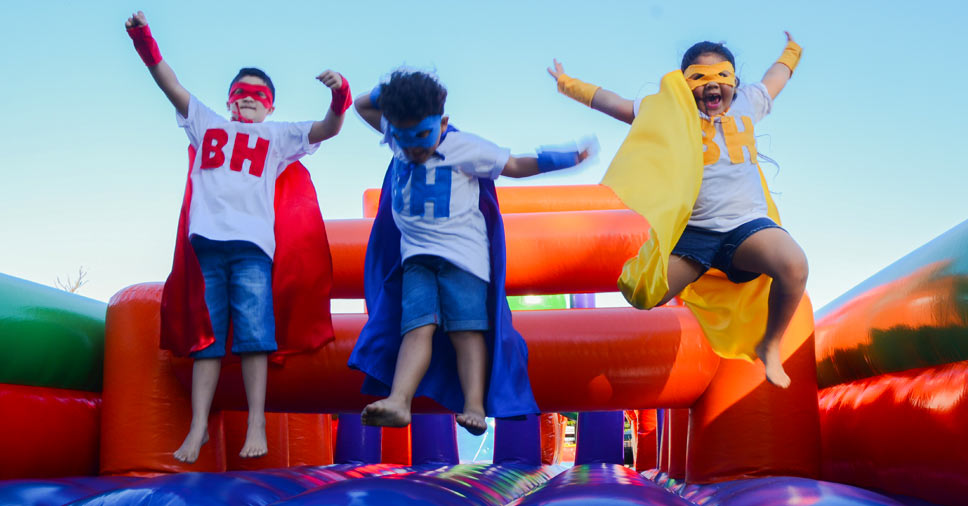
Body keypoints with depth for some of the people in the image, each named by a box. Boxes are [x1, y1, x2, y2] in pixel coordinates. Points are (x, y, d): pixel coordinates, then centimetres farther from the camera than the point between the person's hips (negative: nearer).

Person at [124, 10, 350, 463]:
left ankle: (256, 425, -8)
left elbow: (327, 129, 8)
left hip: (251, 244, -1)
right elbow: (170, 85, 14)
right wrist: (144, 41, 1)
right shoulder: (205, 123, 24)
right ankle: (198, 429, 0)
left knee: (253, 335, -10)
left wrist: (339, 96, -11)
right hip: (205, 242, 2)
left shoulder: (278, 136, 20)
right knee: (206, 337, 0)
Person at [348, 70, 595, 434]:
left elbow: (515, 166, 6)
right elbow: (363, 106, 24)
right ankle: (398, 402, -29)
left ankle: (475, 407, -23)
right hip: (416, 252, 3)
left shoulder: (465, 148, -3)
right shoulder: (396, 138, 10)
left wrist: (567, 158, -3)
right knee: (418, 325, -15)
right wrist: (389, 93, 4)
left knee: (467, 327, -15)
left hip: (462, 250, -3)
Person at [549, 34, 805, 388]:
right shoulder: (672, 111, 10)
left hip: (747, 225, 0)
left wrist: (792, 49, 54)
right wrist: (568, 84, 22)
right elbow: (614, 104, 17)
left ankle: (770, 346, -5)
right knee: (640, 294, -16)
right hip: (692, 230, 0)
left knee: (794, 265, -32)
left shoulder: (748, 103, 16)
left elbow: (777, 76, 37)